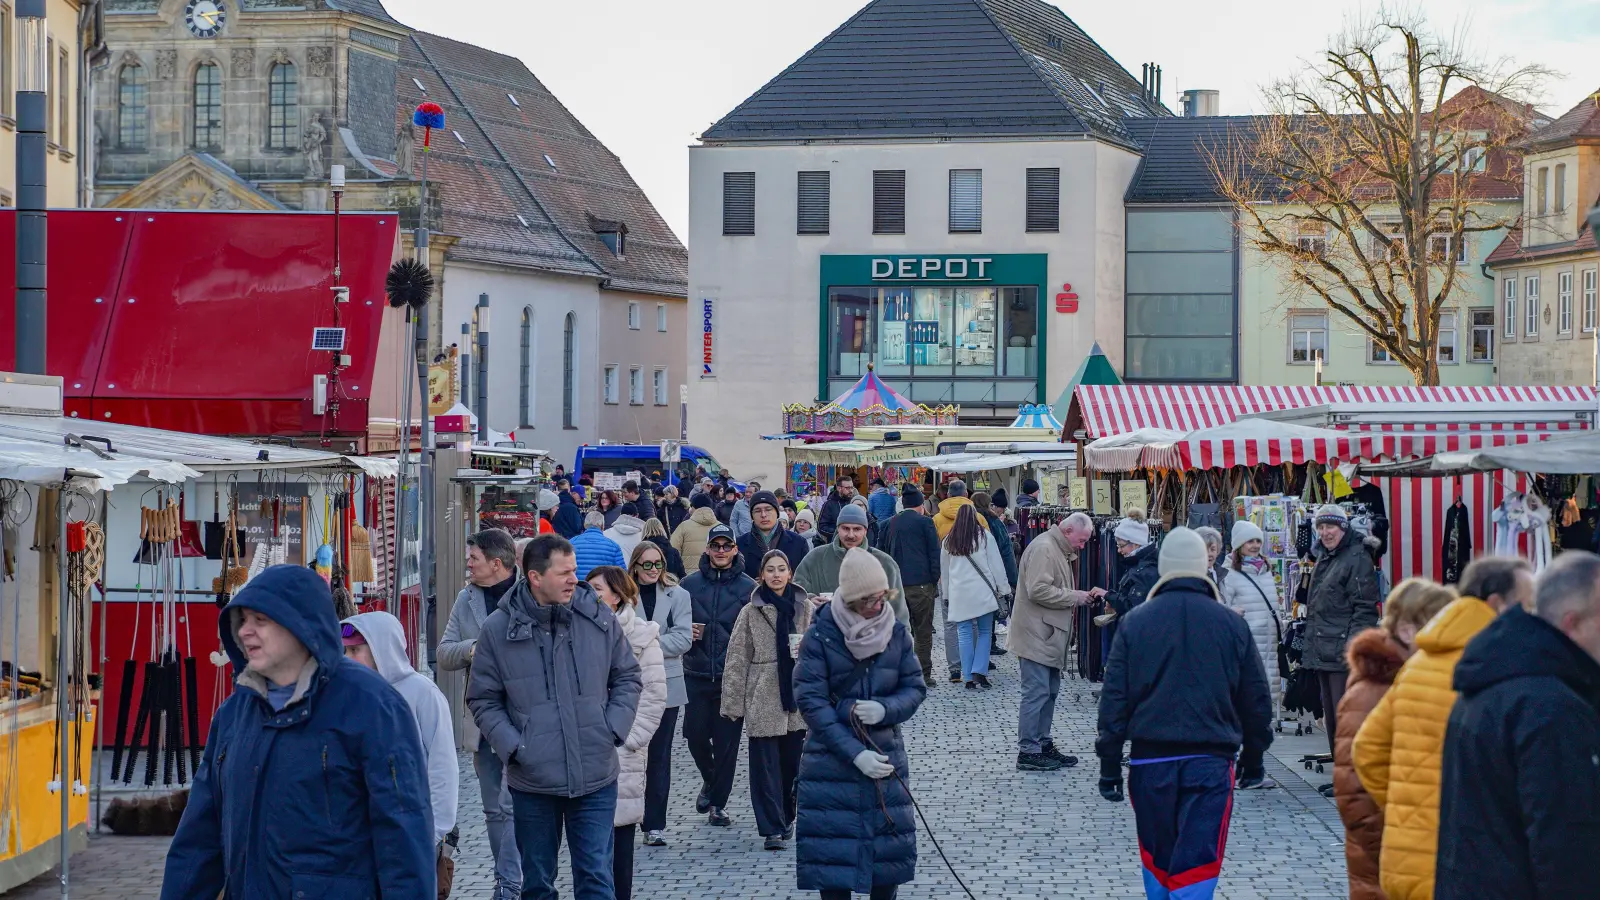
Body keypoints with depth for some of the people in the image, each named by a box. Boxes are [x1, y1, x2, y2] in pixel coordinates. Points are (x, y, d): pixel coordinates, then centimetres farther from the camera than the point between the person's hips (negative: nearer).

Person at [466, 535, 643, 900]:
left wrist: (613, 728, -3)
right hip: (532, 782, 0)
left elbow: (628, 678, 11)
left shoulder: (598, 617, -1)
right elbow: (483, 700, 2)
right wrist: (512, 746, -11)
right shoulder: (498, 629, -5)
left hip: (595, 778, 0)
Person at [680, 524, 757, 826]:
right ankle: (710, 780, 31)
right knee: (696, 734, 1)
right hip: (697, 674, 1)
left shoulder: (748, 587, 1)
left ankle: (717, 803, 13)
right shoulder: (691, 584, 5)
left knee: (727, 740, 2)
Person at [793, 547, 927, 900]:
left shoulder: (896, 633, -1)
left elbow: (915, 688, 4)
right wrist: (854, 752, -19)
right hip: (831, 758, -3)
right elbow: (810, 700, -14)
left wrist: (885, 709, -19)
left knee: (888, 845, 8)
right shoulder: (820, 636, -12)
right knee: (833, 852, -1)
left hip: (885, 752, 3)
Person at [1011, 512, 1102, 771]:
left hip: (1049, 637, 11)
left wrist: (1084, 595, 9)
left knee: (1050, 691, 14)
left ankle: (1043, 744, 21)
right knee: (1036, 692, -8)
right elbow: (1038, 590, -24)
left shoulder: (1060, 551, 19)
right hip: (1036, 635, -11)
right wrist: (1074, 597, -16)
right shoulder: (1043, 548, -15)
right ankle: (1028, 751, -5)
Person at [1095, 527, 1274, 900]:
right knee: (1196, 865, -3)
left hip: (1150, 759, 1)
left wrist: (1109, 764, 6)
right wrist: (1254, 756, 21)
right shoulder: (1231, 624, 1)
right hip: (1211, 760, -1)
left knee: (1157, 859, 17)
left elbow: (1114, 698, 0)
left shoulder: (1134, 622, 0)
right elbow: (1256, 698, 8)